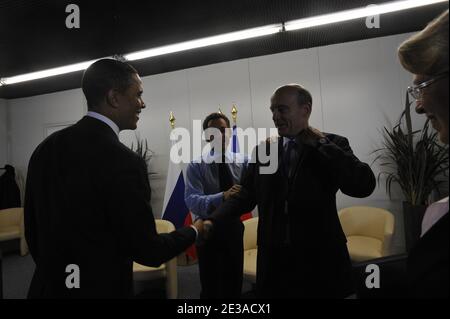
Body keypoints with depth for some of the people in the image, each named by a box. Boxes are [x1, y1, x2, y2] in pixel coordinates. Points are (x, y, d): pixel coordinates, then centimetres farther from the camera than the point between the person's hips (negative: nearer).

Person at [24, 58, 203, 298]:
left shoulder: (45, 148, -2)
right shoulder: (123, 161, -24)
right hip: (100, 288, -6)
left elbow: (32, 228, 7)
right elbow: (147, 251, -17)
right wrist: (193, 231, 1)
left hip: (48, 286, 6)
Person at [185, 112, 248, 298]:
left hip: (234, 228, 2)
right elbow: (192, 200, -24)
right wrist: (222, 197, -42)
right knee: (210, 286, 13)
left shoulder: (243, 161, -3)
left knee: (234, 283, 20)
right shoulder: (196, 165, -11)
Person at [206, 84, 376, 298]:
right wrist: (212, 222, -9)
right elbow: (245, 195, 5)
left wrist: (320, 144, -14)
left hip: (320, 257, -2)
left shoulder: (332, 145, -2)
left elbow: (364, 186, -16)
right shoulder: (264, 149, 6)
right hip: (274, 257, 2)